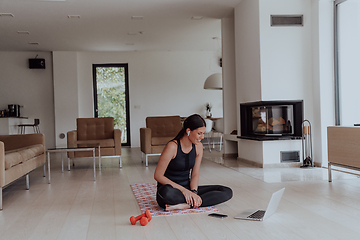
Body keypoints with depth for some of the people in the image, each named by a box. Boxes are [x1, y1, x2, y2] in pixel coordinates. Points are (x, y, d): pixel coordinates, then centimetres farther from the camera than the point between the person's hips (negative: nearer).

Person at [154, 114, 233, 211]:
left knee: (227, 192, -12)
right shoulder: (173, 146, -19)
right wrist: (183, 189, -24)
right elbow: (158, 175, -18)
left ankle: (186, 205, -24)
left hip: (187, 189, 6)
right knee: (166, 193, -44)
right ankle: (195, 201, -18)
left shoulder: (198, 146, 0)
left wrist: (193, 191, -17)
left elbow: (195, 174, 4)